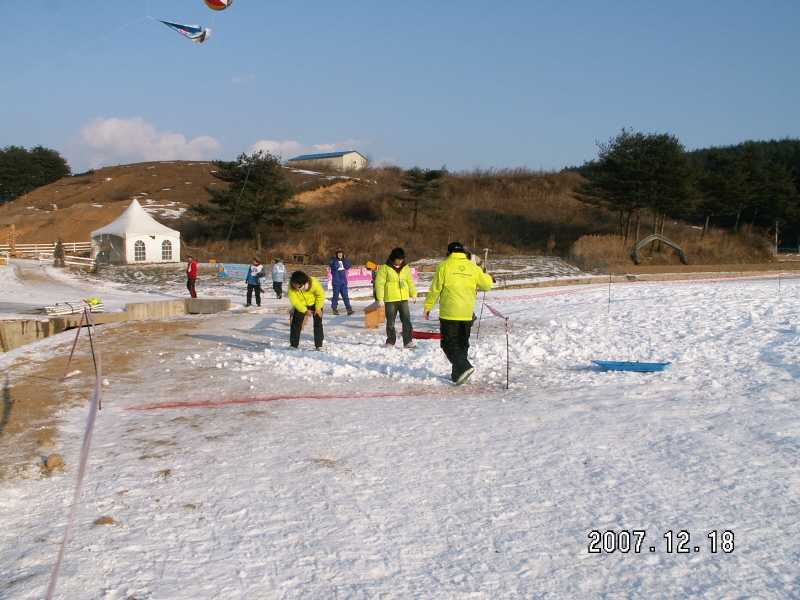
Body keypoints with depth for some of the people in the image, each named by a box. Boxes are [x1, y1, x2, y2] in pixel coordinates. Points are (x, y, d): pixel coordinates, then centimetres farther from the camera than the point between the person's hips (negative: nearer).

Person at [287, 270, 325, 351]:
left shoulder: (313, 283, -34)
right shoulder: (291, 287, -29)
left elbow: (321, 295, -18)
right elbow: (294, 301, -24)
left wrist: (318, 308, -15)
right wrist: (305, 311, -32)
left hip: (315, 304, -1)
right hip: (300, 305, 1)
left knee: (318, 324, -5)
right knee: (296, 323, -4)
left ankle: (319, 345, 1)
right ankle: (293, 344, 6)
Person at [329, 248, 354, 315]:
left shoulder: (343, 260, 10)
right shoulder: (333, 260, -5)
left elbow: (348, 266, -5)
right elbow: (334, 267, -24)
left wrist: (344, 260, -9)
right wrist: (336, 259, -20)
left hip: (343, 281, 4)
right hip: (336, 281, -4)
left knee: (345, 295, -1)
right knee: (336, 295, 3)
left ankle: (349, 309, -5)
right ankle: (334, 309, 14)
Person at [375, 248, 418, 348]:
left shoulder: (406, 268, 10)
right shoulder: (385, 268, -5)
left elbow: (410, 282, 19)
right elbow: (379, 283, -7)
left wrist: (414, 295, 12)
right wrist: (380, 298, -13)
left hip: (404, 299, 3)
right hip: (390, 300, -3)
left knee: (407, 321, -2)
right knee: (390, 322, 5)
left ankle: (408, 341, 2)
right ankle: (390, 342, 17)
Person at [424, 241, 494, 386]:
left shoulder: (444, 265, -5)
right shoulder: (473, 267, 6)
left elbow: (435, 289, -5)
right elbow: (487, 285, 15)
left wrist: (428, 306, 5)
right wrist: (488, 279, 39)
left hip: (449, 313, -4)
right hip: (467, 313, 4)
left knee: (449, 343, 0)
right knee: (462, 344, 16)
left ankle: (464, 367, -21)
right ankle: (458, 374, 18)